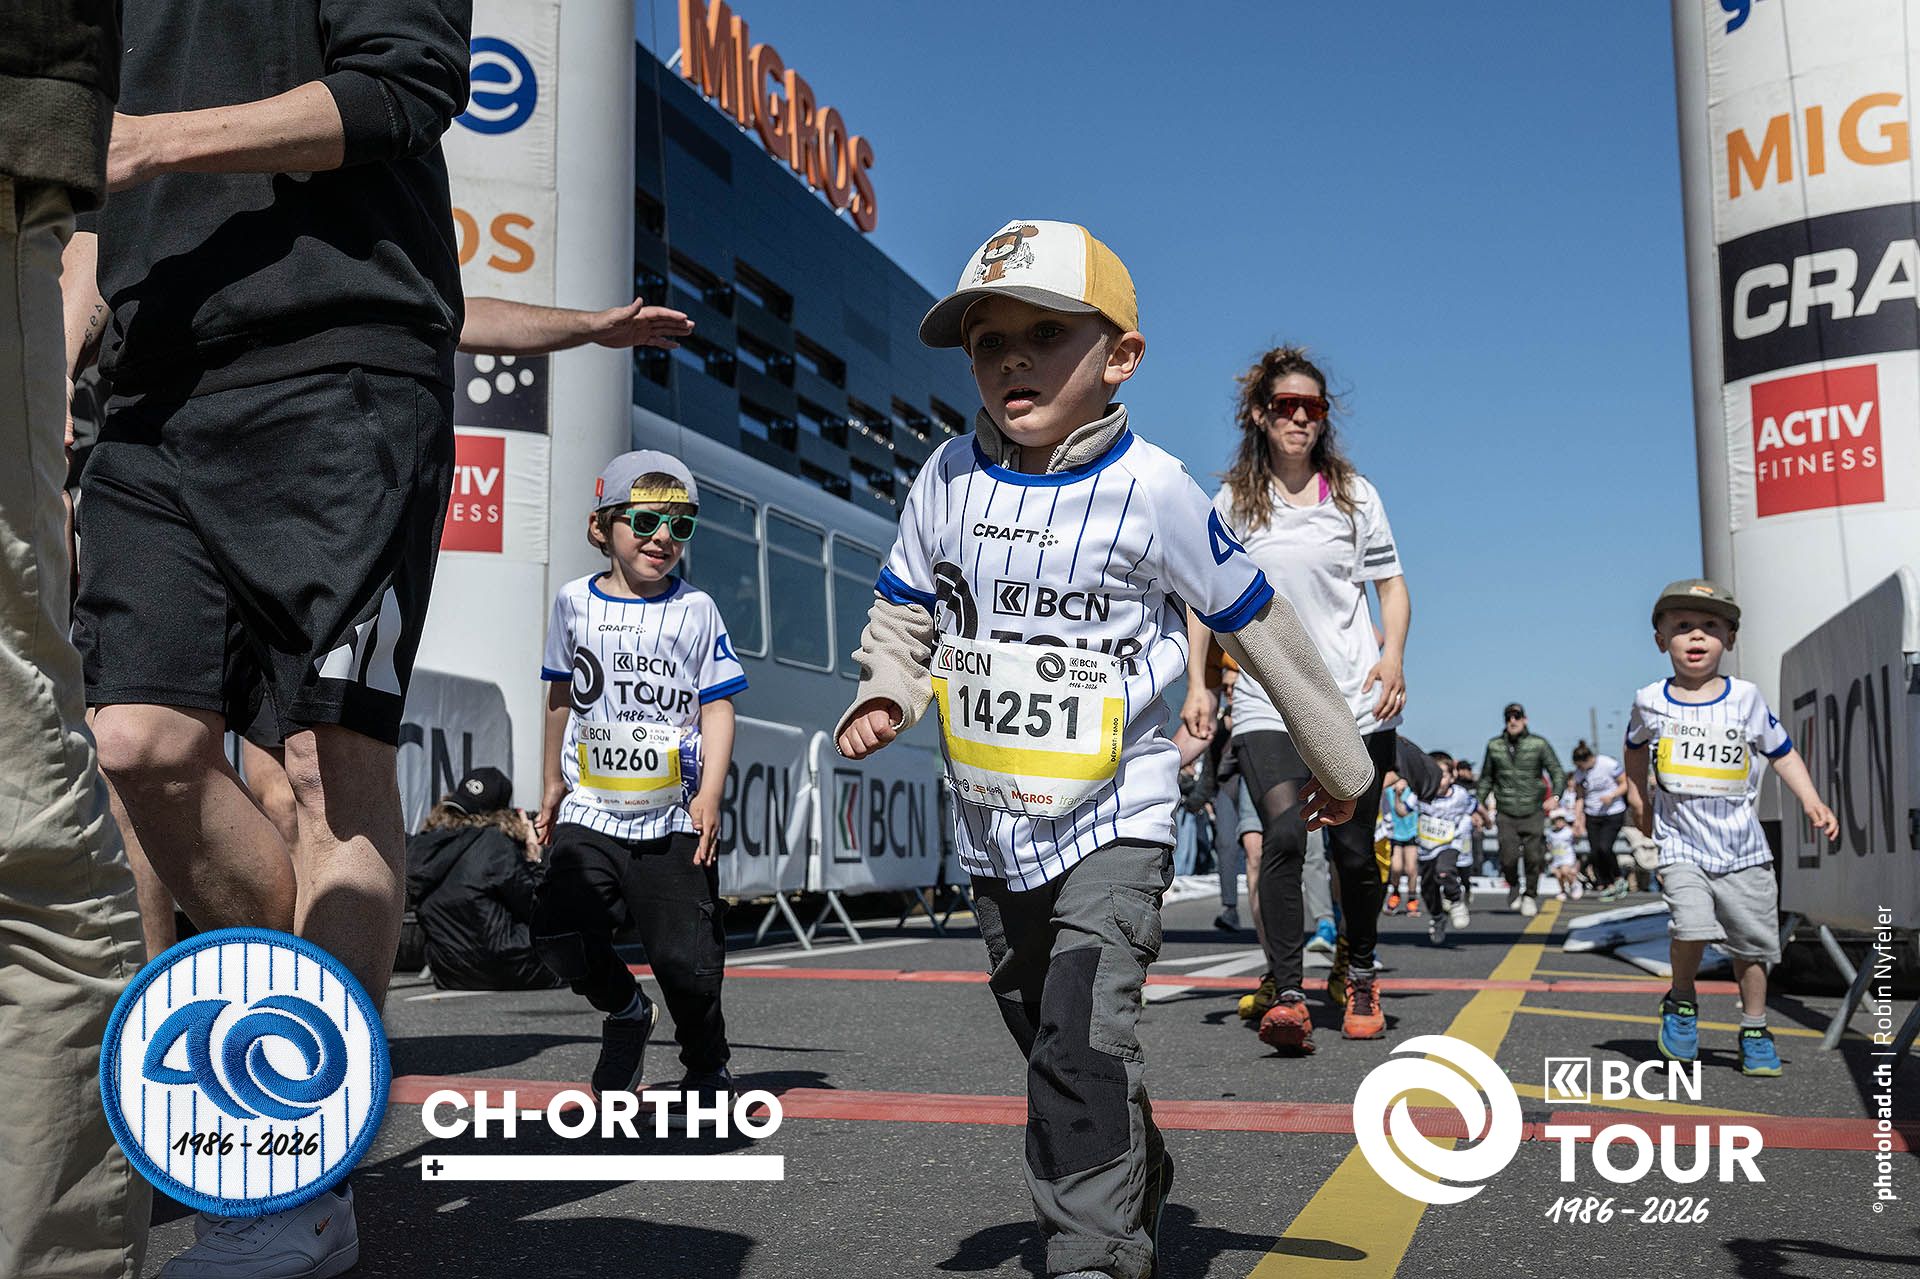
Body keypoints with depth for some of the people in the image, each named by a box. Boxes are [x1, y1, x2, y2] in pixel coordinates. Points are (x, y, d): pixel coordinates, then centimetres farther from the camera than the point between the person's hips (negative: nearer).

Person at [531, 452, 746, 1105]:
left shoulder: (696, 609, 2)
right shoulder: (575, 602, 8)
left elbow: (717, 706, 0)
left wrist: (710, 794, -11)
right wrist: (554, 787, 21)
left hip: (674, 818, -2)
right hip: (591, 812, 2)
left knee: (686, 959, -4)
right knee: (559, 933, -13)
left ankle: (708, 1069, 22)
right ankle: (625, 1011, 18)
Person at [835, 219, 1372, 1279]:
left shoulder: (1149, 488, -12)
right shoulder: (948, 477, 0)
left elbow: (1256, 627, -2)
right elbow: (903, 614, 14)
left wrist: (1337, 760, 6)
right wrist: (883, 696, -7)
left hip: (1112, 818, -5)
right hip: (991, 825, 5)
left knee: (1081, 1053, -19)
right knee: (1051, 1053, 19)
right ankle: (1140, 1193, 42)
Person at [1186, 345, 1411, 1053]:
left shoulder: (1354, 493, 9)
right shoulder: (1233, 502, 7)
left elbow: (1392, 585, 11)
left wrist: (1392, 657, -6)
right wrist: (1197, 685, 3)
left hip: (1355, 702, 1)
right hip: (1268, 703, -1)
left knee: (1353, 850, 5)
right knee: (1284, 837, -21)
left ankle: (1361, 980, 28)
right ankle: (1288, 999, -18)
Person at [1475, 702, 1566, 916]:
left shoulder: (1538, 744, -1)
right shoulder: (1494, 746, 6)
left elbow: (1558, 772, 1)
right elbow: (1486, 778, 16)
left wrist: (1555, 795, -14)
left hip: (1533, 812, -1)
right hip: (1506, 813, 1)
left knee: (1533, 857, -3)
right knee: (1508, 858, -6)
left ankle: (1530, 896, 18)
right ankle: (1514, 886, 24)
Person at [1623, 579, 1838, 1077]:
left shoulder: (1745, 698, 1)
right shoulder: (1650, 701, 1)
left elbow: (1781, 751, 10)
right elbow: (1636, 746, 22)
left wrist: (1811, 801, -2)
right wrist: (1637, 797, 18)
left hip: (1743, 847, 2)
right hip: (1681, 843, -2)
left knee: (1752, 943, 7)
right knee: (1691, 925, -23)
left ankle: (1754, 1030, 27)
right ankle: (1682, 1002, 4)